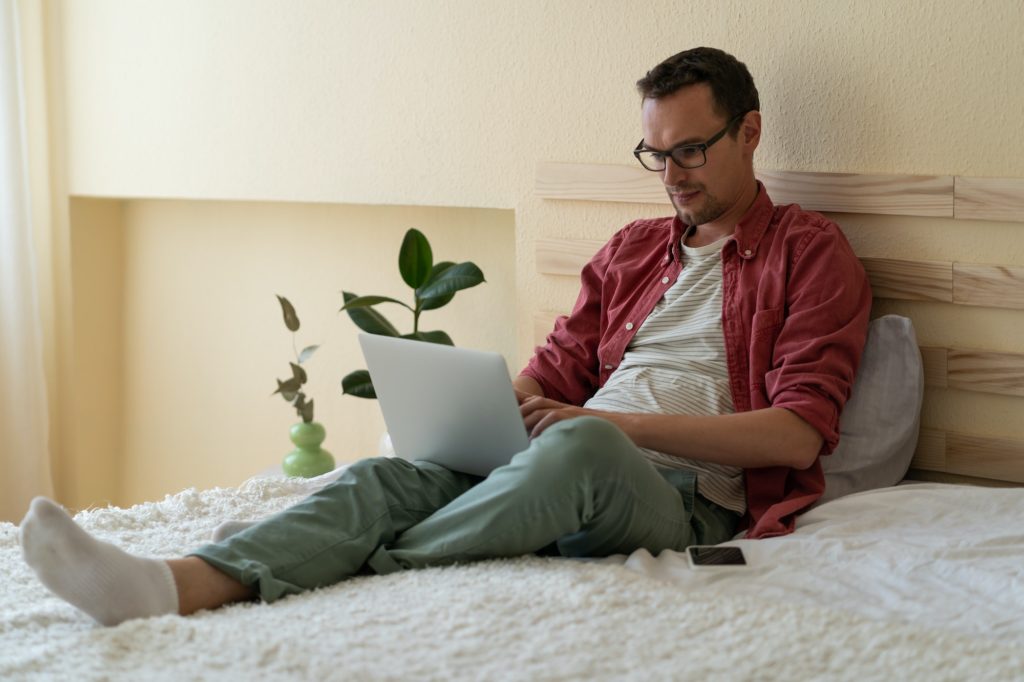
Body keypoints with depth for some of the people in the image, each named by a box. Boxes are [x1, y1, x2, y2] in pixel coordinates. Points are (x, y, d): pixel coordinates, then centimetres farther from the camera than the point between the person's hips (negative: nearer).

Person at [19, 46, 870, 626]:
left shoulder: (811, 252, 6)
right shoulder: (632, 250, 25)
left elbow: (799, 432, -6)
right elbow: (554, 375, 21)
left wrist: (619, 422, -13)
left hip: (688, 497, -5)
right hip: (570, 475, 5)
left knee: (582, 446, -39)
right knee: (393, 475, -23)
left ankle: (358, 577, -33)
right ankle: (176, 585, -43)